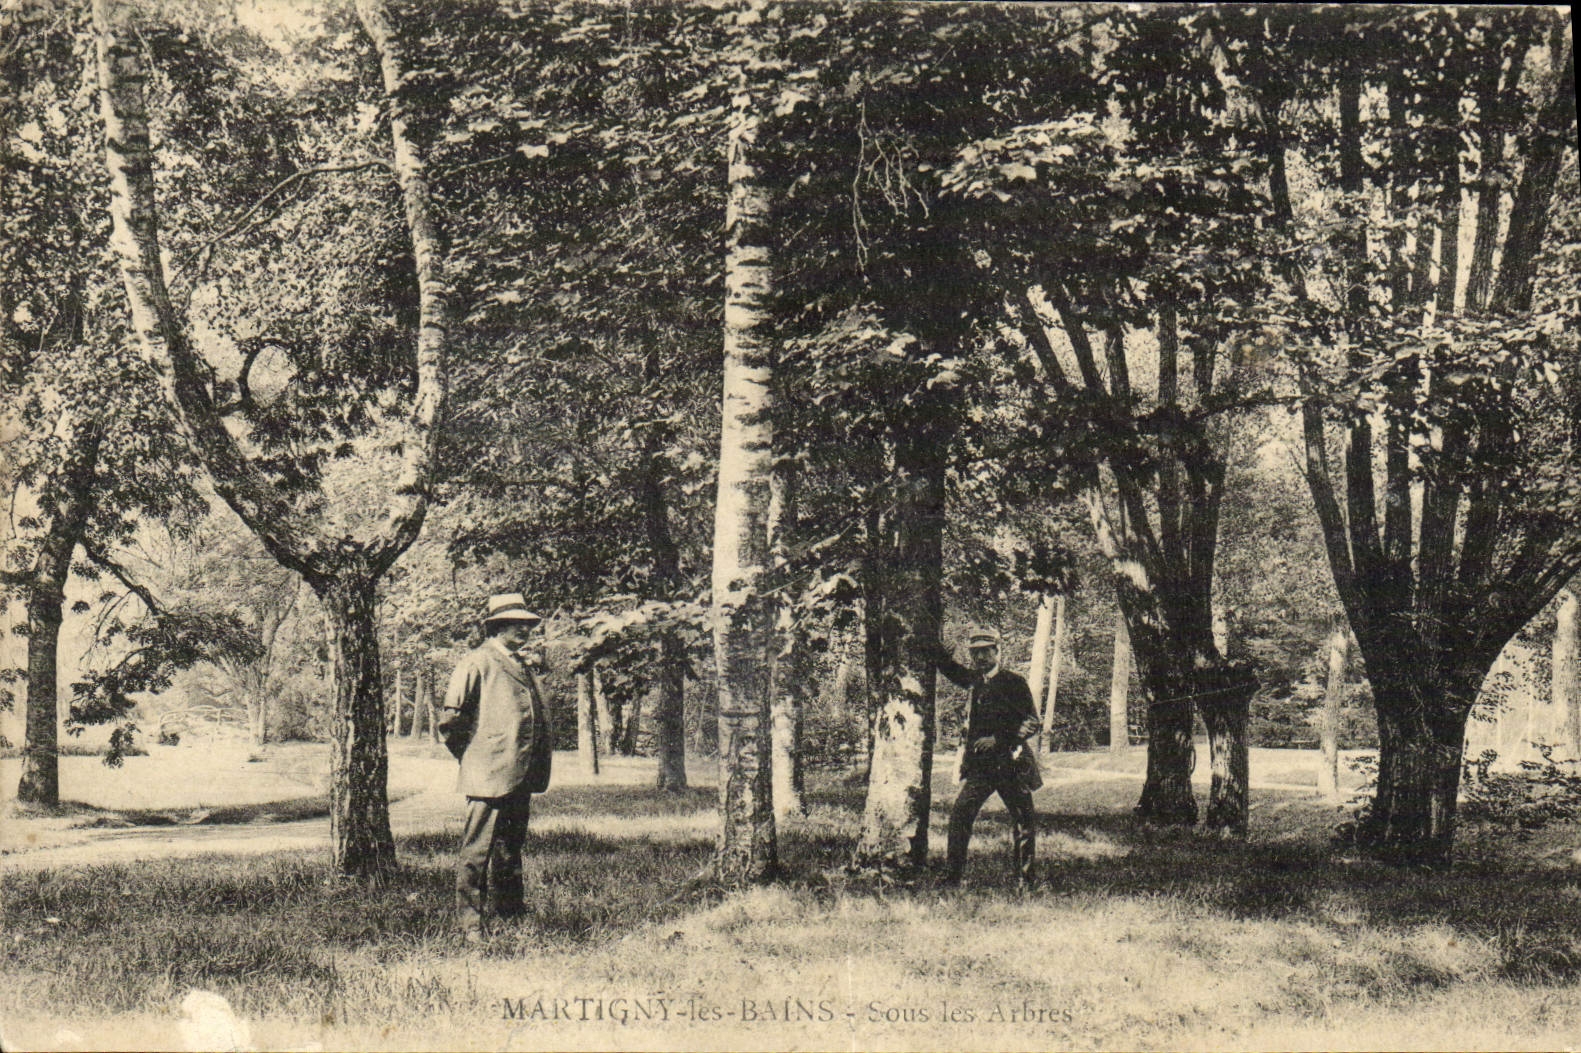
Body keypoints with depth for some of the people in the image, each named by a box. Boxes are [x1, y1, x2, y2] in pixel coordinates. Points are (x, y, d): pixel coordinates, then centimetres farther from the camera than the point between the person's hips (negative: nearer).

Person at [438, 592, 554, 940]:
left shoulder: (521, 666, 18)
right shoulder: (476, 662, -8)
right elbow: (450, 719, -11)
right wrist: (471, 756, -2)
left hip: (520, 776, 9)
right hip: (489, 775, -9)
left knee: (511, 845, 18)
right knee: (477, 849, -5)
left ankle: (506, 907, 30)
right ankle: (469, 919, 0)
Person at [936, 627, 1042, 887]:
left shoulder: (1014, 683, -4)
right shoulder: (974, 679, 11)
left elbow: (1032, 723, -7)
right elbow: (947, 665, 28)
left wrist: (998, 739, -16)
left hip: (1011, 761, -3)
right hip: (979, 763, 3)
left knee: (1024, 819, 3)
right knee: (961, 812, -11)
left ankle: (1025, 879, 16)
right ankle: (952, 876, -6)